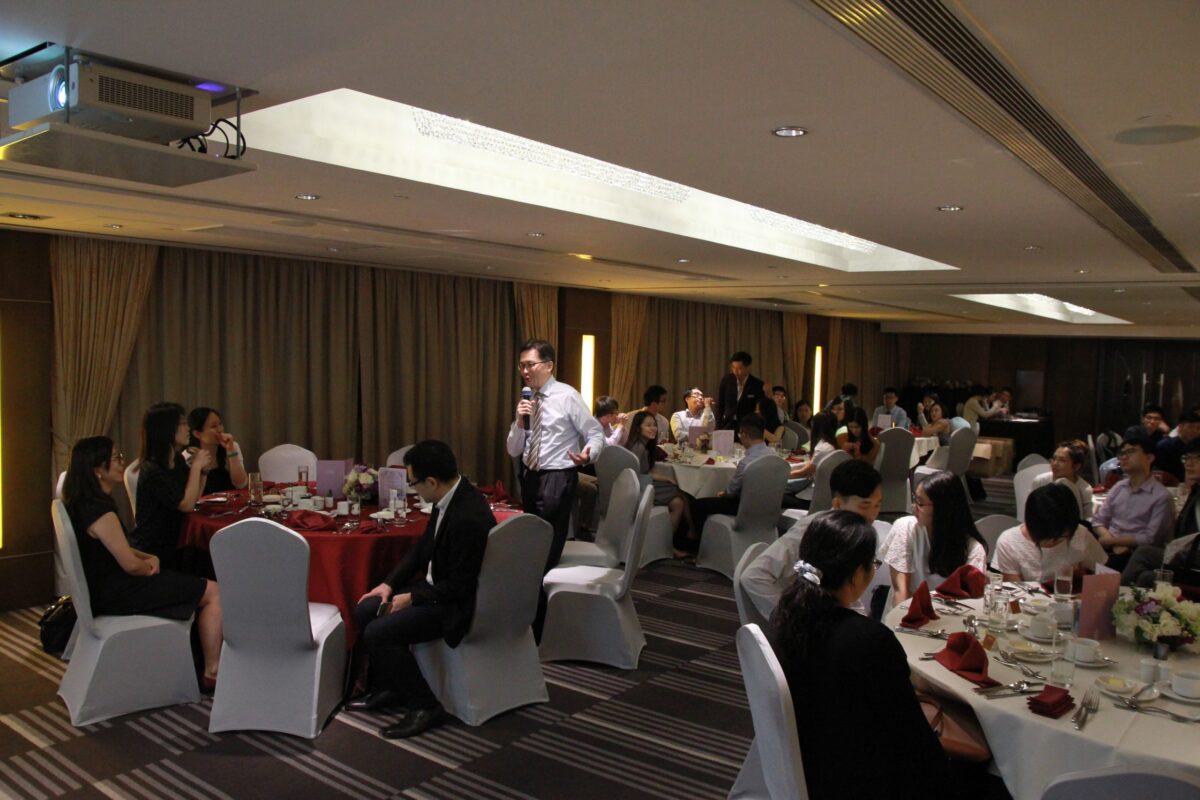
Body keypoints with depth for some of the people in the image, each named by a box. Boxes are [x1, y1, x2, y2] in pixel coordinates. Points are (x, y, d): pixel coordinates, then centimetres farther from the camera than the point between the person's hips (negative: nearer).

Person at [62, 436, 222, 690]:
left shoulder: (80, 503, 7)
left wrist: (148, 557, 3)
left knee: (197, 587, 19)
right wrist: (150, 566, 0)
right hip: (115, 594, -11)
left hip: (100, 586, 11)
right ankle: (211, 674, 0)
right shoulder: (100, 511, -26)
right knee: (214, 593, -7)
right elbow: (130, 565, -22)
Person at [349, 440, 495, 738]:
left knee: (378, 633, -18)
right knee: (365, 611, 8)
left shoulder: (469, 517, -32)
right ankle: (386, 688, 23)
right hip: (437, 586, 10)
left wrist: (411, 598, -15)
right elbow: (424, 546, 11)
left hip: (458, 603, -10)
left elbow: (459, 585, -25)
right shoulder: (450, 497, -3)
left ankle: (425, 706, -4)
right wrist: (390, 583, 4)